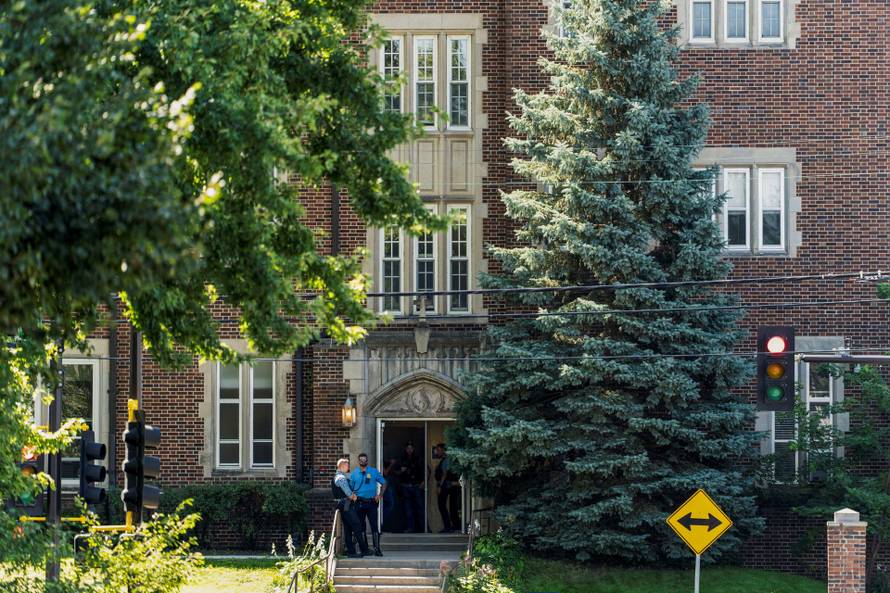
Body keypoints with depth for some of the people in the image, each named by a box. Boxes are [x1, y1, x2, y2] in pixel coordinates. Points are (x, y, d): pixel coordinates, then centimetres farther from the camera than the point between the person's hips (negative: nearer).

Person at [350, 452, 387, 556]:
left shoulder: (374, 472, 7)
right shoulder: (354, 473, 8)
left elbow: (384, 483, 13)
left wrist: (380, 495, 2)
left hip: (371, 502, -1)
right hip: (359, 503, 1)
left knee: (374, 526, -7)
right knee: (360, 526, 4)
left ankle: (377, 549, -6)